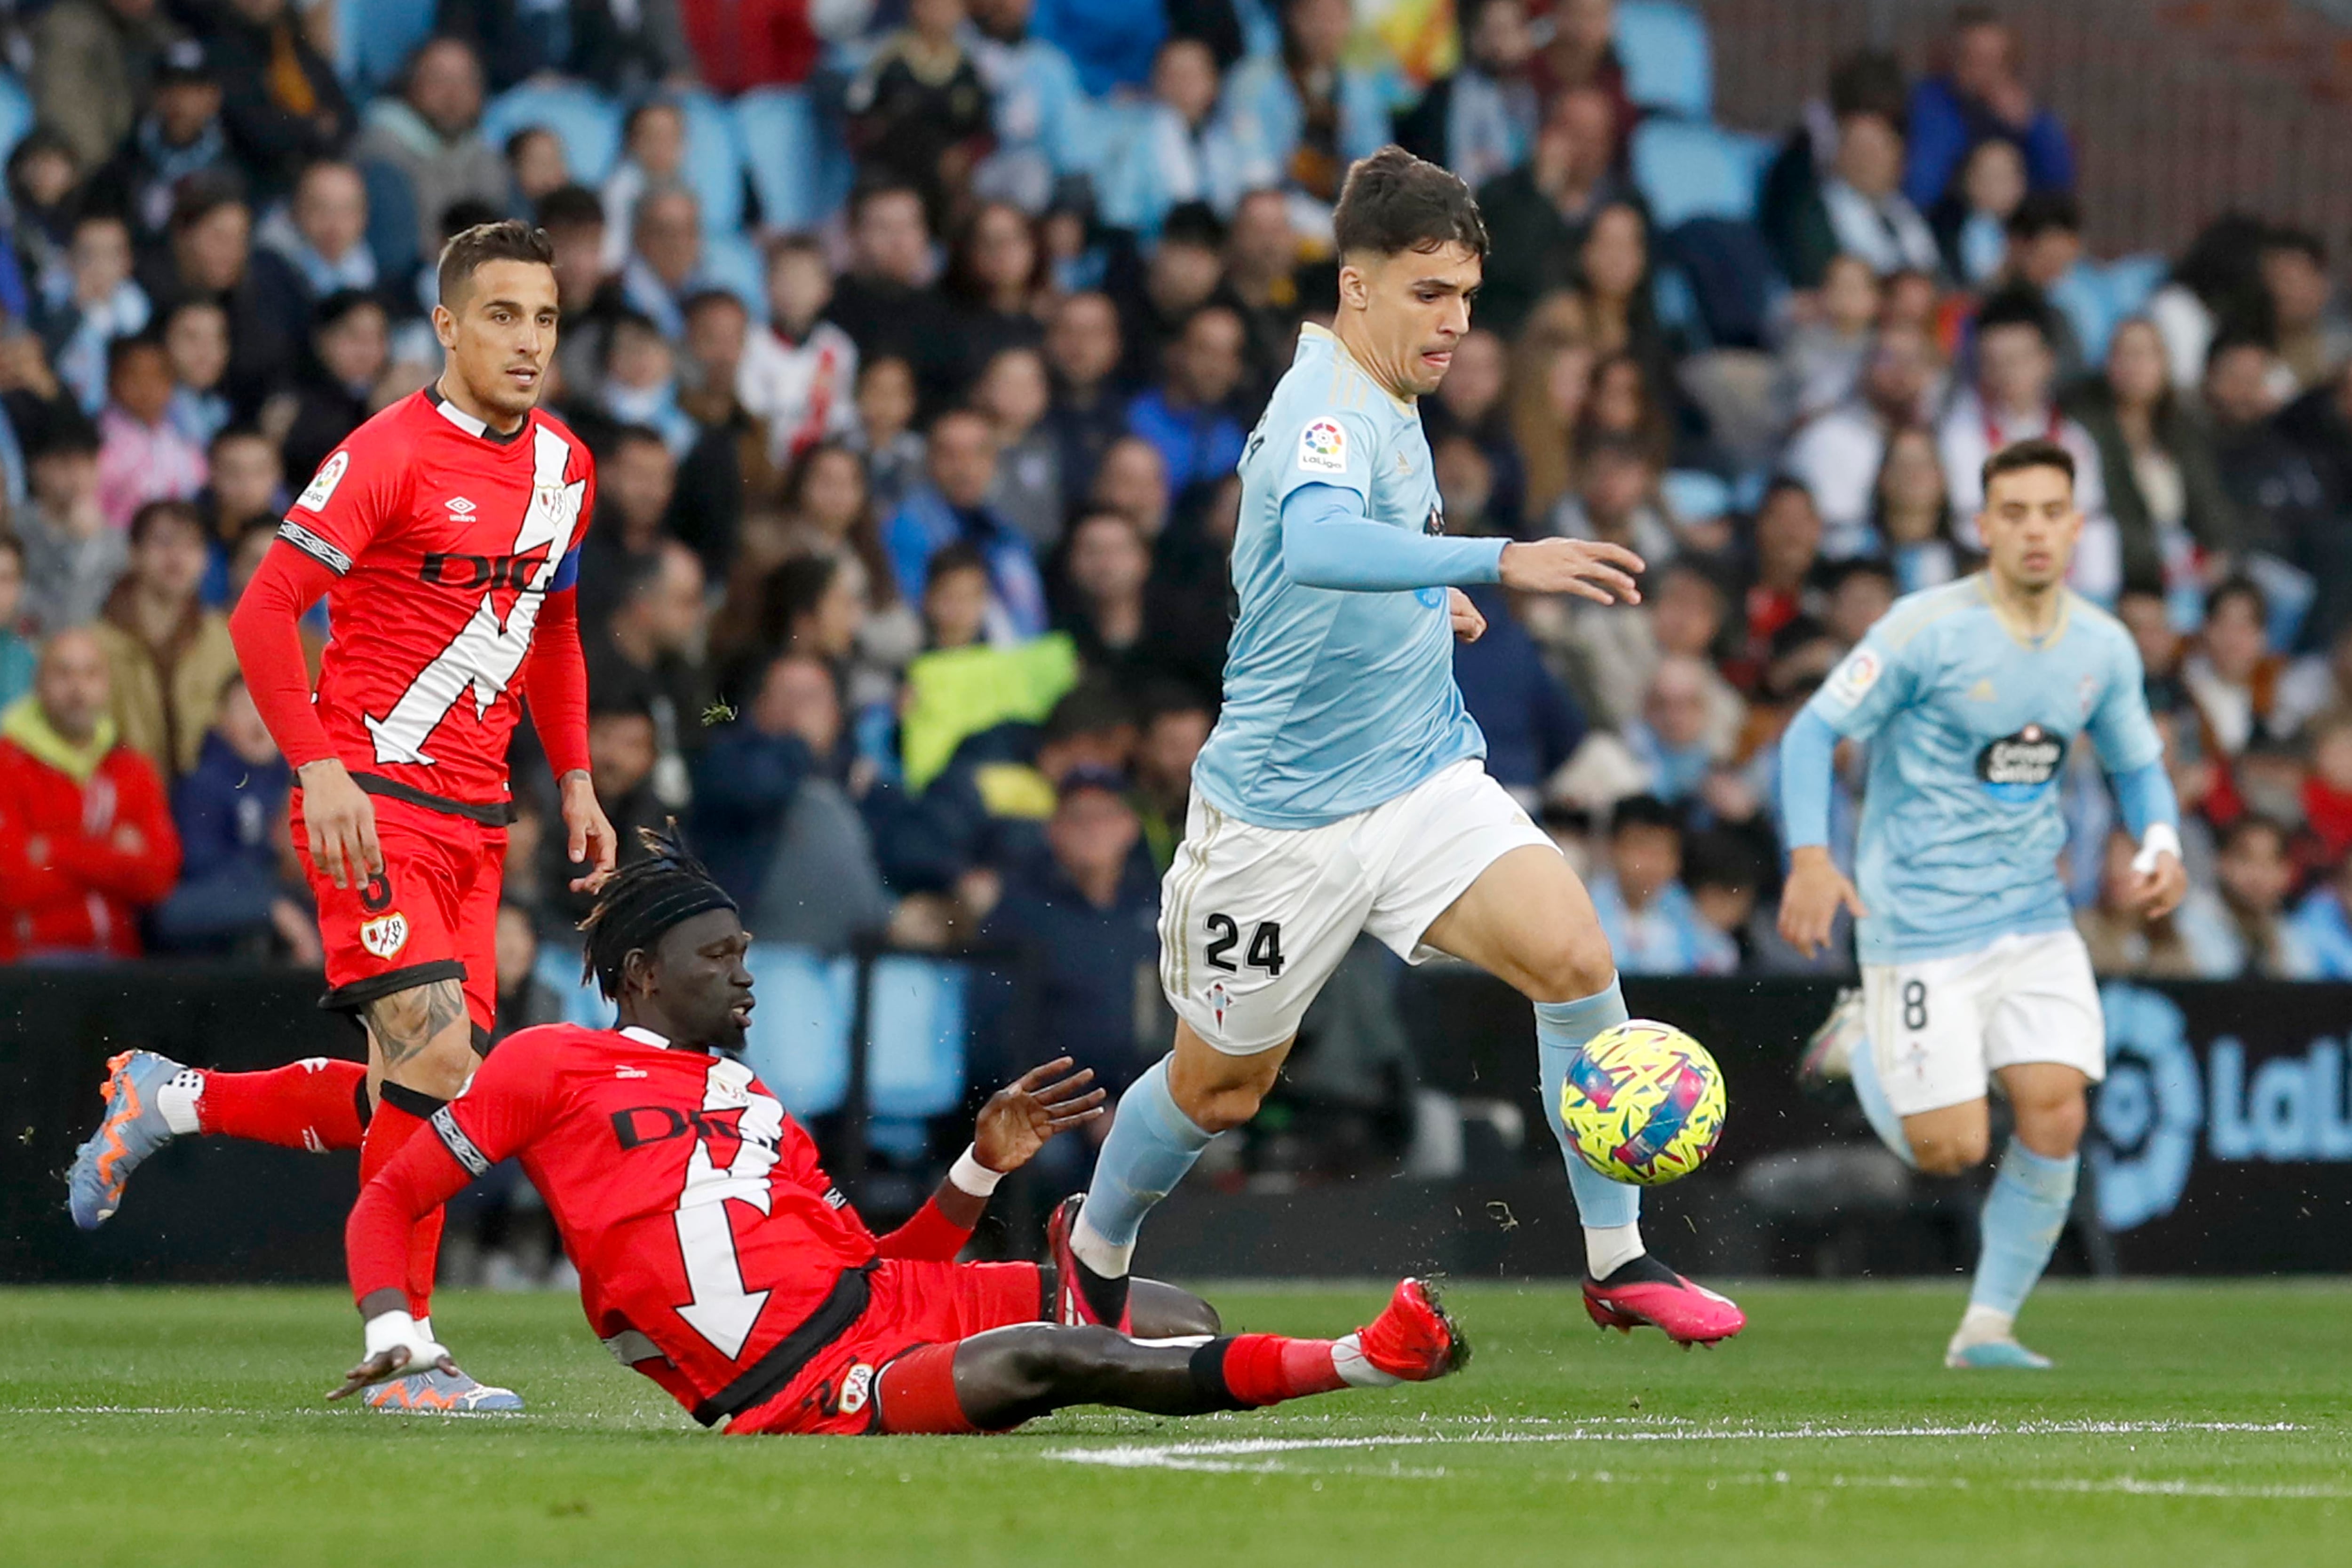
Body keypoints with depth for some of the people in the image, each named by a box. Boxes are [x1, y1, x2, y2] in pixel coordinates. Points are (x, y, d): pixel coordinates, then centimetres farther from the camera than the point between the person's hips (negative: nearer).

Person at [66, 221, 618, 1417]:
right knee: (435, 1061, -18)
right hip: (375, 805, -7)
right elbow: (263, 615, -12)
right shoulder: (391, 455, -11)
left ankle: (169, 1100, 25)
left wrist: (574, 778, 19)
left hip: (473, 822, 7)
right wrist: (322, 771, -21)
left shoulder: (564, 467, 12)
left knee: (425, 1096, 4)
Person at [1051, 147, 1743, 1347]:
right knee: (1221, 1085, 11)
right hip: (1282, 807, -7)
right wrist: (1493, 563, -57)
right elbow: (1318, 539, -46)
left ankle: (1618, 1262, -10)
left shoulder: (1390, 402, 6)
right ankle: (1095, 1252, 41)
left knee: (1572, 953, -18)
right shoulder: (1327, 406, -22)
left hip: (1423, 776, 7)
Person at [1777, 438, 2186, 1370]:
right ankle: (1863, 1045, 26)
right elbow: (1813, 733, -10)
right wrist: (1811, 861, -24)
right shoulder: (1927, 629, -14)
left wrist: (2161, 849, -5)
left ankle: (1988, 1327, 5)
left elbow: (2138, 765, 17)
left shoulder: (2104, 648, 2)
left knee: (2055, 1117, -10)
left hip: (2035, 917, 5)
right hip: (1922, 927, -5)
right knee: (1951, 1150, -7)